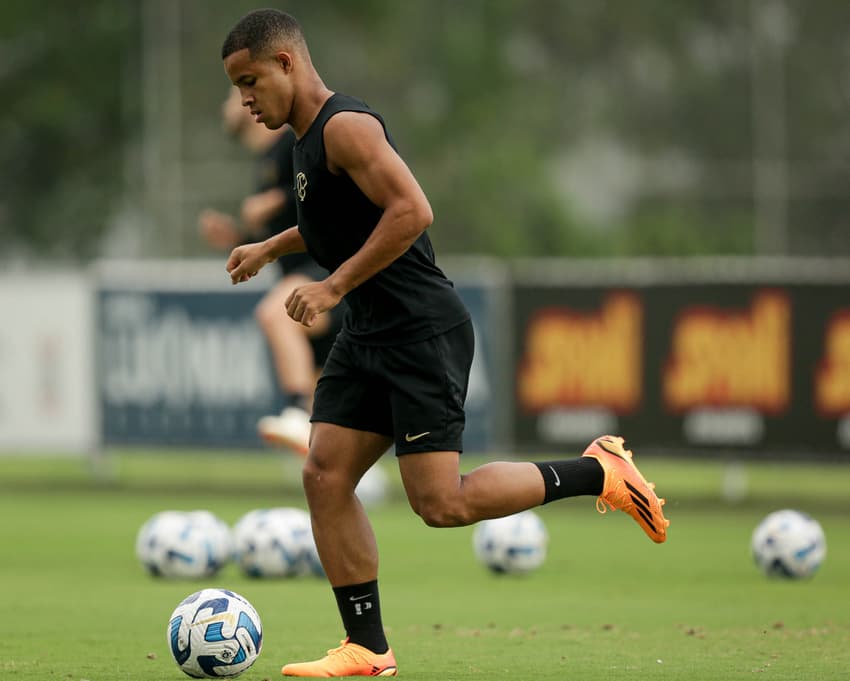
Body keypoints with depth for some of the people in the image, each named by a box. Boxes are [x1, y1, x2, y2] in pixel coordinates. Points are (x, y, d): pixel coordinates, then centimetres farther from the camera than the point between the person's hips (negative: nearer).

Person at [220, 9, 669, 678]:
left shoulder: (345, 126, -16)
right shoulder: (310, 138, 16)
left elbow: (411, 211, -27)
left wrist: (334, 286, -23)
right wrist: (271, 247, 30)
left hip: (423, 331, -10)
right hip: (368, 336, 10)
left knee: (442, 504, -12)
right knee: (324, 476, 0)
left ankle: (597, 473, 3)